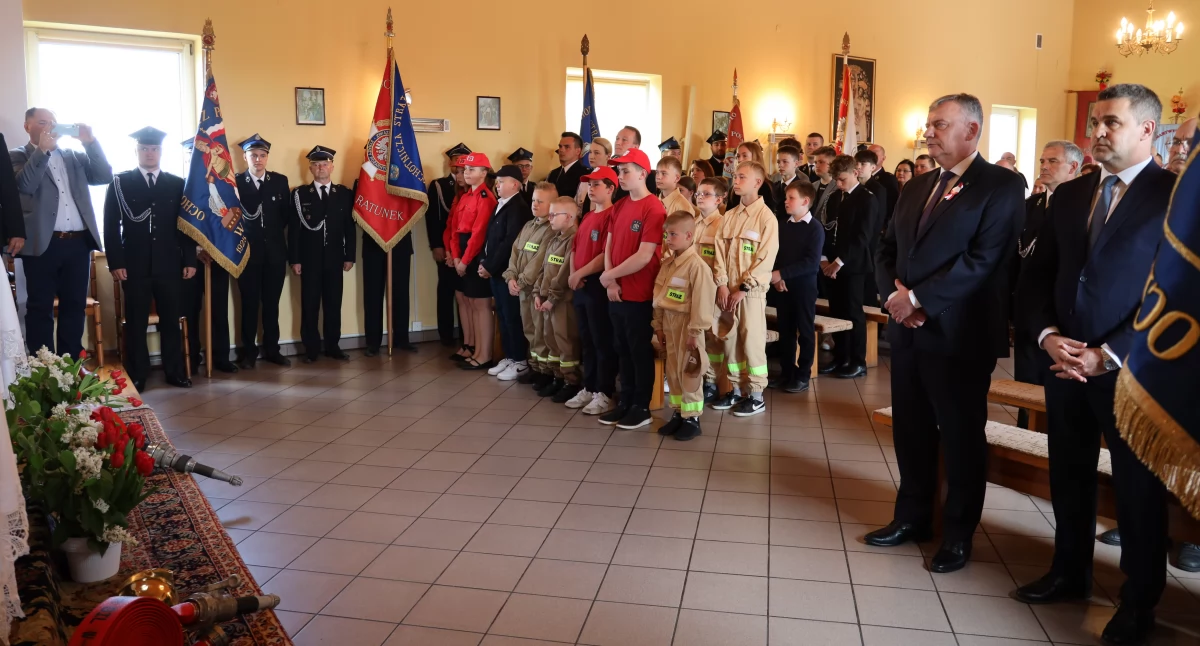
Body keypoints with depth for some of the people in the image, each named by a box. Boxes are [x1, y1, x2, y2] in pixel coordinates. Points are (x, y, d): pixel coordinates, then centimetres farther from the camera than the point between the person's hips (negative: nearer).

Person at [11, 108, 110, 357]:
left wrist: (90, 142, -3)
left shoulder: (74, 155, 17)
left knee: (75, 307, 9)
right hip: (43, 244, -4)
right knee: (40, 309, 1)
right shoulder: (18, 156, 5)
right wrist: (42, 150, -13)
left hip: (78, 243, 4)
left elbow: (104, 176, 5)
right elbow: (24, 185, -12)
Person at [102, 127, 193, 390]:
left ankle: (175, 372, 15)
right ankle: (136, 376, 12)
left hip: (169, 265, 1)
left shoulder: (178, 184, 9)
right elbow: (111, 226, 1)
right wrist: (115, 263, -7)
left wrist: (190, 260, 1)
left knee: (171, 321, 6)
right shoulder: (119, 183, 4)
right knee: (135, 323, 4)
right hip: (134, 266, -1)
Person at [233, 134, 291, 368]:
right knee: (250, 304, 5)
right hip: (248, 251, -2)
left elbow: (287, 214, 8)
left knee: (272, 303, 9)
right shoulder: (235, 182, -1)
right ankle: (249, 351, 14)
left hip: (275, 251, 2)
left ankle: (272, 349, 18)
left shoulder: (280, 180, 7)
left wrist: (274, 229, 0)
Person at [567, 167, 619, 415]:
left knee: (602, 341, -1)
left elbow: (607, 255, -20)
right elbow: (575, 248, 18)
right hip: (581, 286, 9)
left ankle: (605, 394, 6)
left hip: (598, 286, -9)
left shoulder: (612, 216, -13)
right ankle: (588, 388, 24)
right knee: (586, 340, 15)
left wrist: (580, 274, -13)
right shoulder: (587, 216, 17)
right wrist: (572, 275, 1)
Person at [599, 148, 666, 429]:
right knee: (623, 350, 15)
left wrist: (609, 275, -11)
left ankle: (642, 407, 16)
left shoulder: (654, 208, -14)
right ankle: (626, 401, 27)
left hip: (639, 295, -7)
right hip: (616, 293, 7)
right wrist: (610, 282, -4)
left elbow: (644, 256, -19)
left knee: (641, 352, 5)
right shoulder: (619, 207, 11)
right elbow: (609, 246, 10)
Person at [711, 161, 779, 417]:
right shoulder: (729, 216, 10)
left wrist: (743, 288, -14)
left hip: (751, 291, -6)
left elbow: (766, 258, -12)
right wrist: (722, 284, -5)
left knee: (752, 341, -2)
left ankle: (756, 395, 8)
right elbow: (719, 251, 7)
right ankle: (736, 389, 21)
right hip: (727, 290, 6)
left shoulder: (767, 217, -7)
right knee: (730, 339, 10)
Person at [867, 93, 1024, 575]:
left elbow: (982, 259, -18)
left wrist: (918, 298, -18)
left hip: (960, 334, -6)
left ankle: (958, 533, 21)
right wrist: (894, 293, -7)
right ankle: (913, 517, 30)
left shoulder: (1001, 186, -7)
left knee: (961, 437, 6)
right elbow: (887, 250, 13)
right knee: (911, 429, 14)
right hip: (908, 330, 7)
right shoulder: (917, 186, 15)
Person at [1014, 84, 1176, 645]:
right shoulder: (1068, 196, 10)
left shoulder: (1176, 195, -8)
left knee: (1138, 487, 9)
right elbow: (1037, 275, 10)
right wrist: (1048, 336, -7)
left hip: (1131, 367, -5)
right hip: (1065, 362, 5)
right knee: (1069, 476, 16)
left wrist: (1108, 354, -17)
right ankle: (1070, 573, 34)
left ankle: (1139, 601, 26)